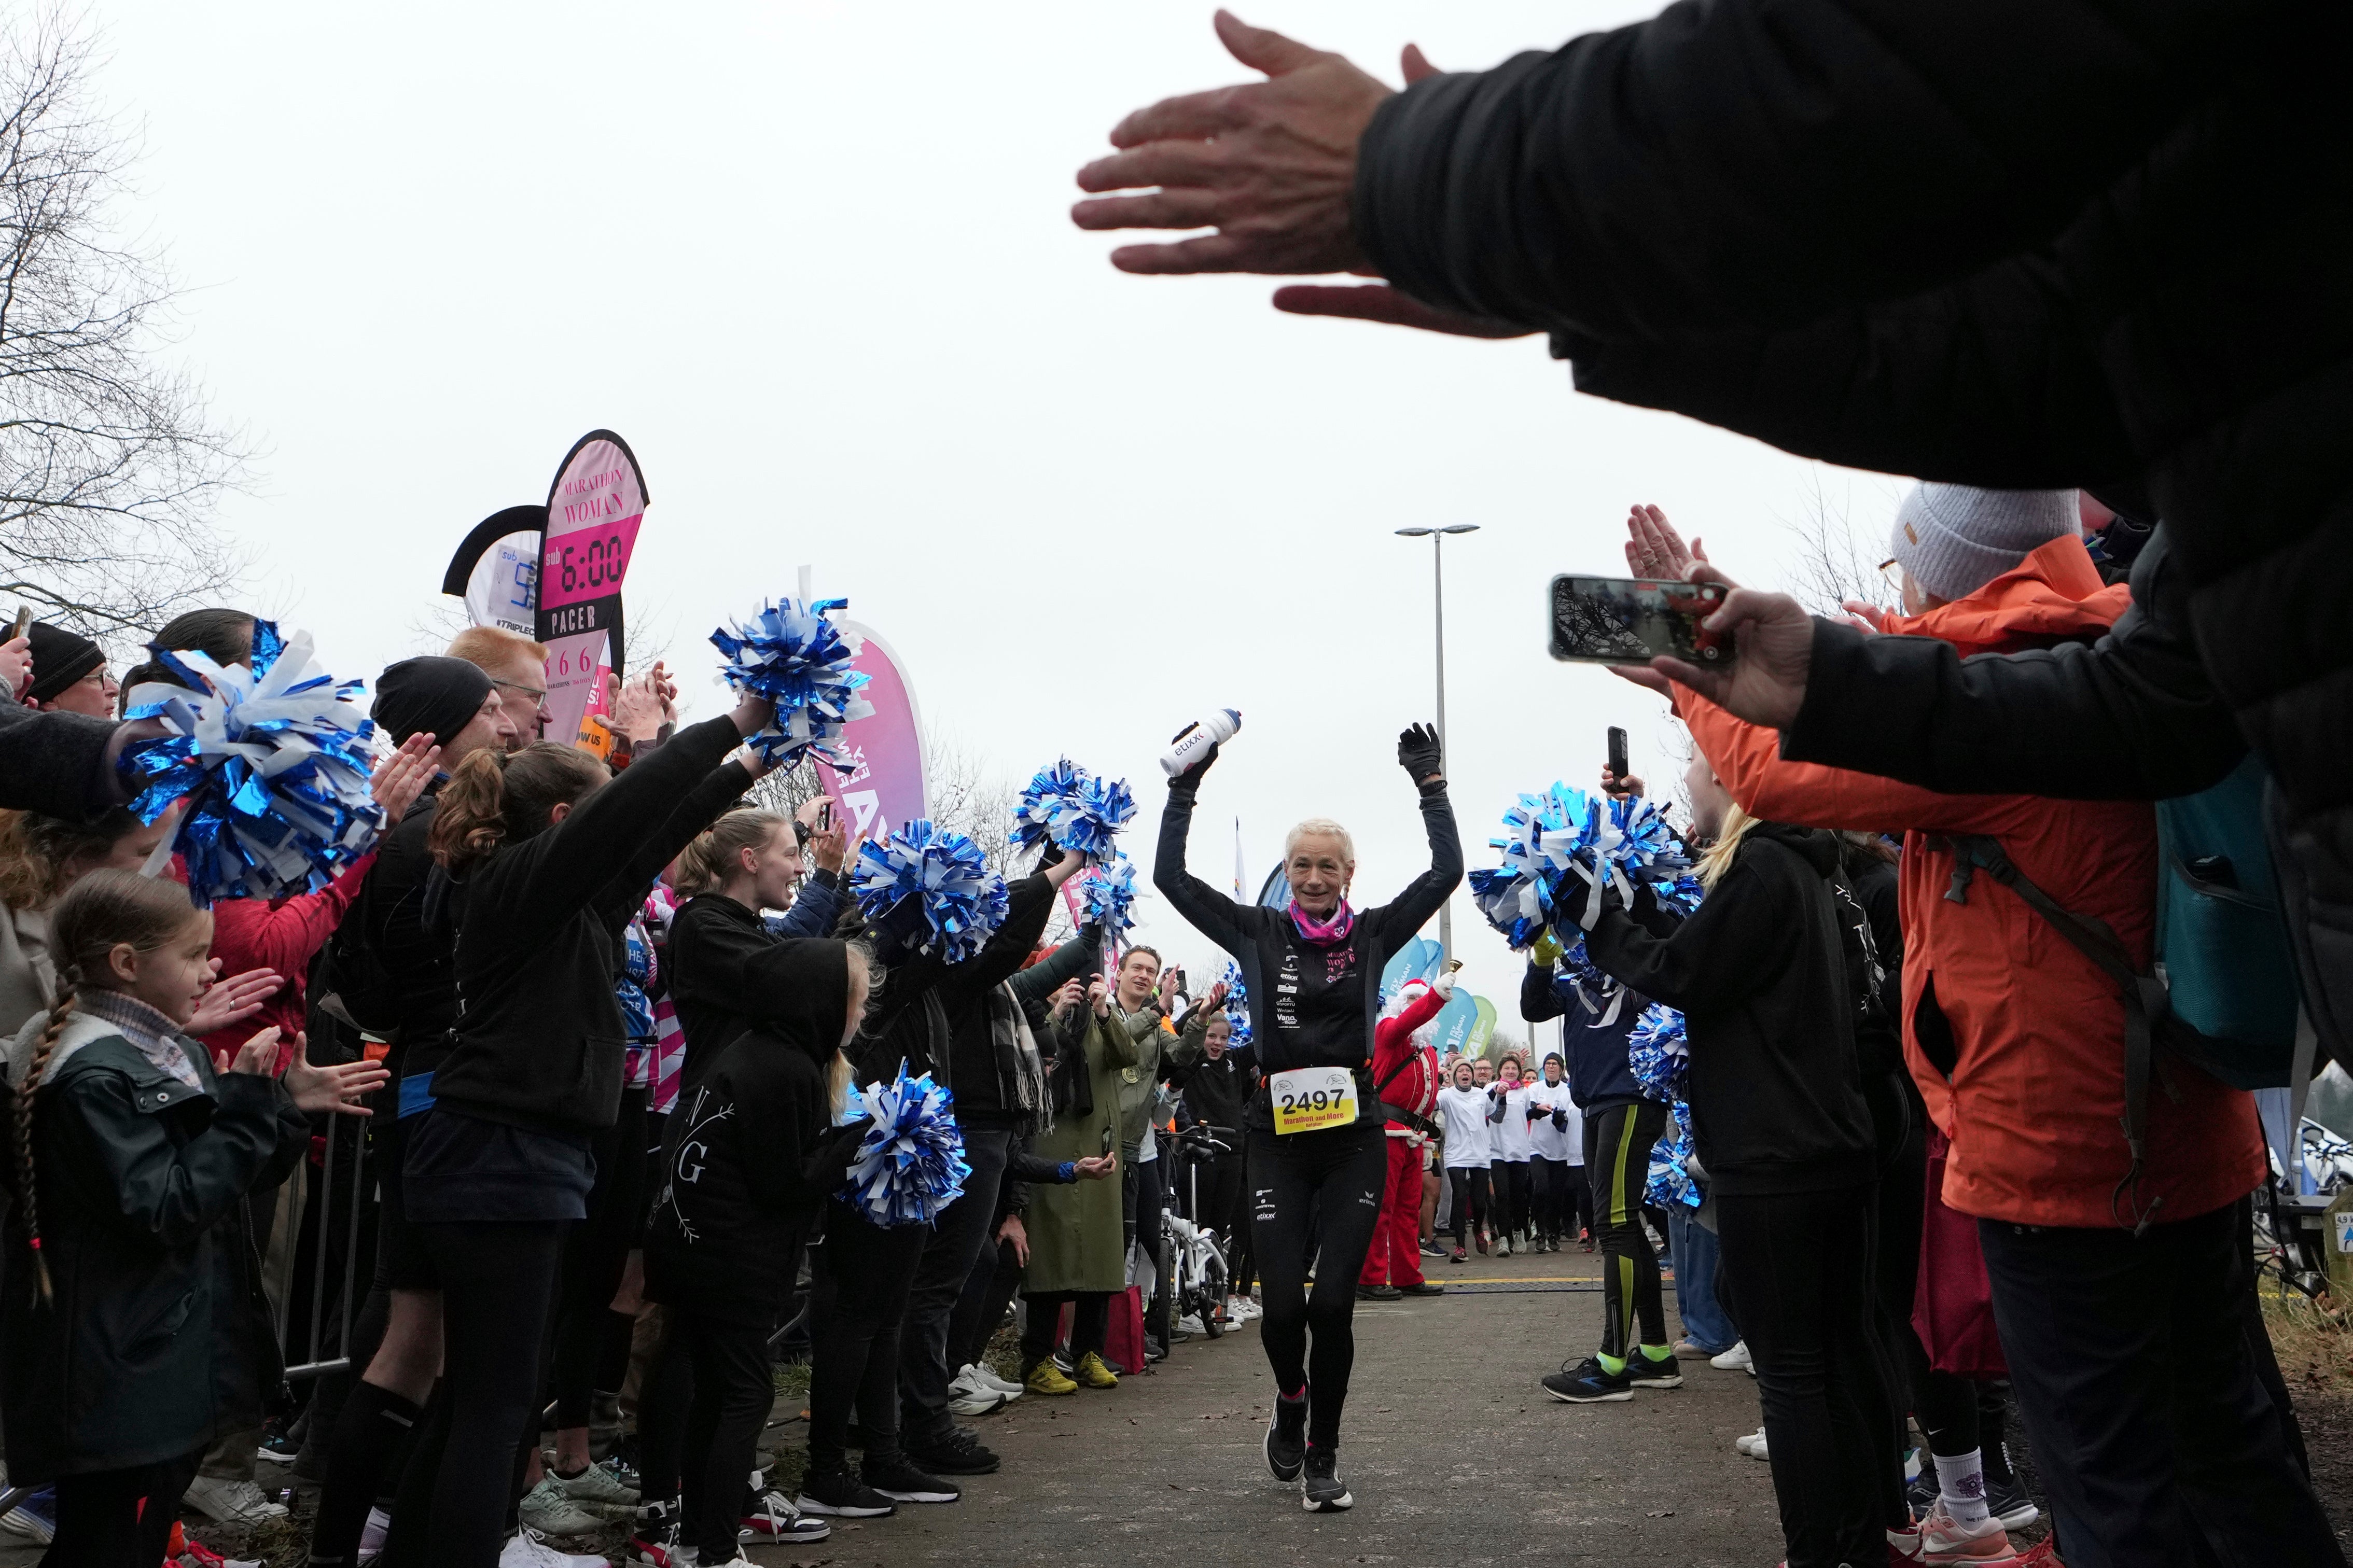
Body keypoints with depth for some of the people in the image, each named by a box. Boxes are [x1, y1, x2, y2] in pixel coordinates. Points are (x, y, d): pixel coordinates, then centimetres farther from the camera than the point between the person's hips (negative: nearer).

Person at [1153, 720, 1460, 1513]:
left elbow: (1446, 872, 1)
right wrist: (1184, 790, -1)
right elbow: (1171, 877, 3)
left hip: (1354, 1133, 0)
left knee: (1333, 1304, -4)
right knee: (1282, 1304, -6)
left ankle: (1322, 1455, 14)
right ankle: (1291, 1400, 28)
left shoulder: (1373, 932, 7)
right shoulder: (1258, 931, 6)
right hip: (1278, 1130, 0)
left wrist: (1431, 785, -1)